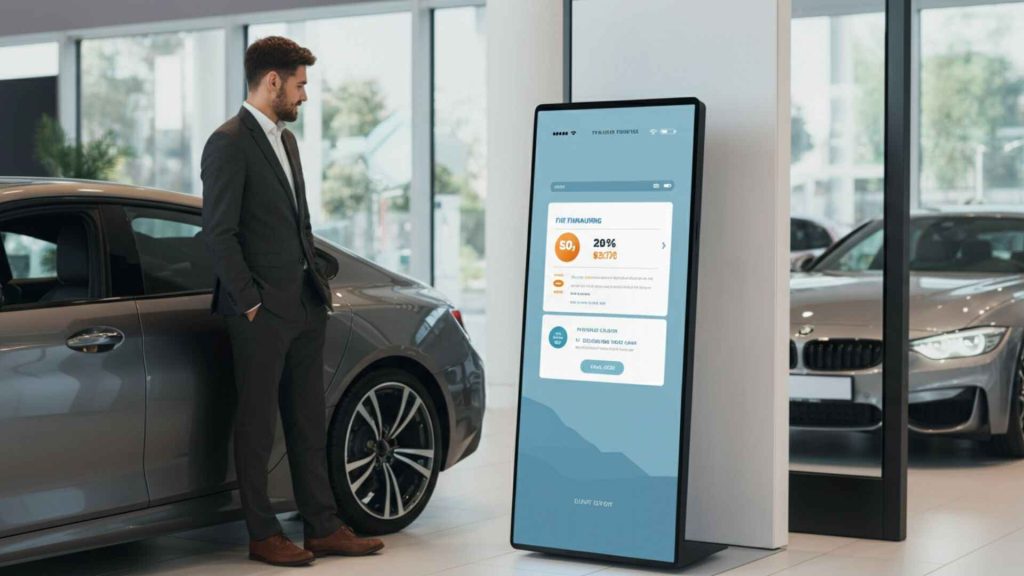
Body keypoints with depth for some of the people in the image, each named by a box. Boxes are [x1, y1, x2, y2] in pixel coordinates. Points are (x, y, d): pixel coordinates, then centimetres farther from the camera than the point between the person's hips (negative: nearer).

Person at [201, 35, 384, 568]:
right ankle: (262, 535, 10)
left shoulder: (285, 140, 16)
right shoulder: (228, 145, -12)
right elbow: (219, 233, -16)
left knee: (309, 423, 12)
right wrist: (250, 302, -16)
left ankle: (322, 527, 18)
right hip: (262, 313, -9)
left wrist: (315, 281, 13)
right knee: (257, 424, 2)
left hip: (304, 305, 9)